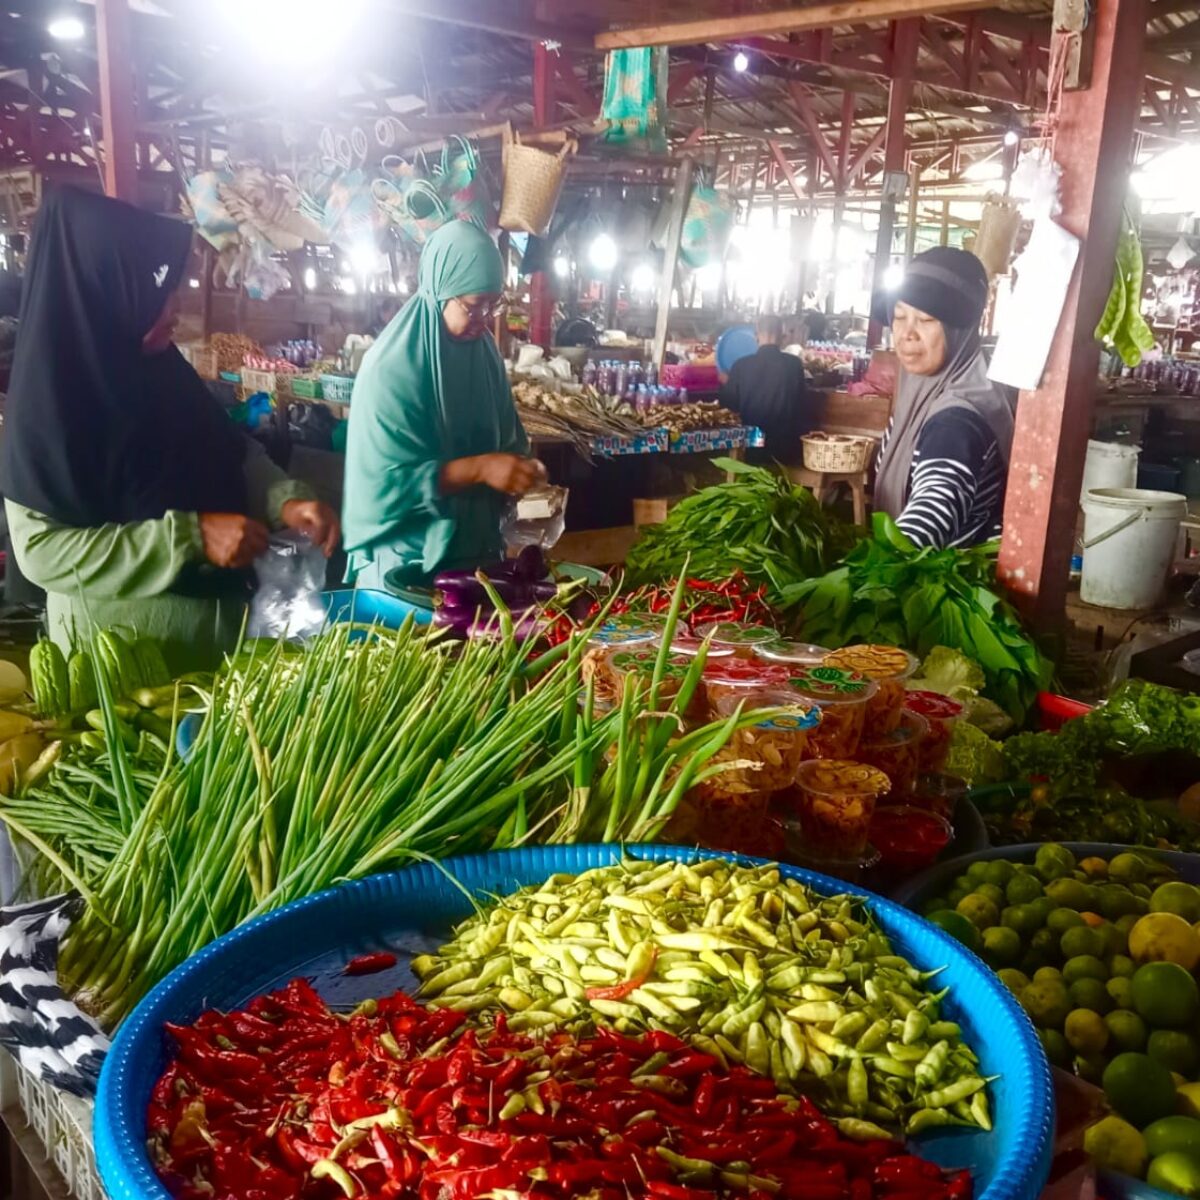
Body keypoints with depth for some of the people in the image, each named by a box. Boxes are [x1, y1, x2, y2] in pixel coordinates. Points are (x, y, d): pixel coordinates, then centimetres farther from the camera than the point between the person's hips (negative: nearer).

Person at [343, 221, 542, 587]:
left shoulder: (485, 353, 1)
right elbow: (388, 479, -21)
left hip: (475, 546, 6)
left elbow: (506, 439, 11)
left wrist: (516, 465, -10)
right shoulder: (393, 367, -18)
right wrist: (478, 469, -27)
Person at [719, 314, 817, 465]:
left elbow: (729, 404, 3)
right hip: (786, 445, 0)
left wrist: (724, 384, 22)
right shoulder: (794, 364, -6)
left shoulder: (741, 365, -7)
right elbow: (804, 404, 2)